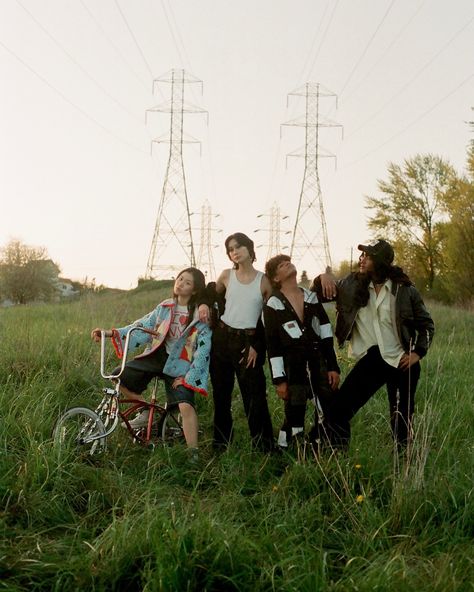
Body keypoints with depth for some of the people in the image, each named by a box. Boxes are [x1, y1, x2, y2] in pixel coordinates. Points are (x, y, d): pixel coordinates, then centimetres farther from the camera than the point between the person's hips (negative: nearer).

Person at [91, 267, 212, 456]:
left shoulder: (201, 316, -8)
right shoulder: (165, 307, 5)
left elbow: (204, 349, -11)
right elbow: (143, 326, 3)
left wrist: (187, 377, -15)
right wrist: (112, 333, -9)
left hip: (179, 366, -5)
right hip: (155, 356, 5)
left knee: (186, 406, -24)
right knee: (119, 378, -8)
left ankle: (193, 454, -10)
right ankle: (146, 410, 13)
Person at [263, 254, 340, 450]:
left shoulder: (312, 297, 12)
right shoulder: (273, 305, -2)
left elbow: (326, 334, 10)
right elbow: (272, 345, -5)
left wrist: (333, 366, 4)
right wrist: (279, 379, -9)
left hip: (319, 362, 4)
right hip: (292, 367, -4)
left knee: (330, 414, 3)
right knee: (294, 419, -3)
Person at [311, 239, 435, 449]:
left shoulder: (405, 290, -6)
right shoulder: (353, 284, 0)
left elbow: (426, 324, 5)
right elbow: (317, 294, 8)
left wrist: (418, 353, -4)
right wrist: (323, 278, -12)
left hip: (402, 362, -2)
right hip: (371, 360, 2)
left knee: (401, 420, 9)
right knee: (339, 409, -9)